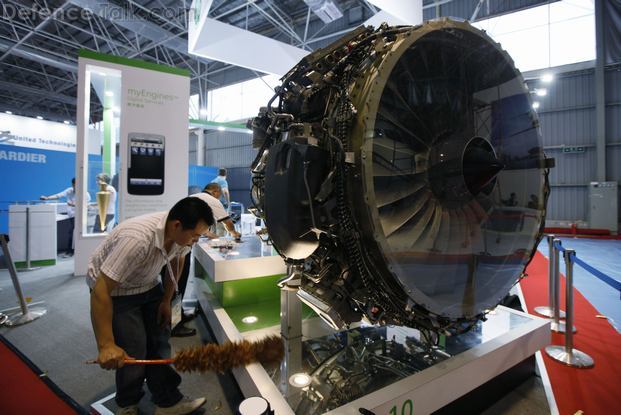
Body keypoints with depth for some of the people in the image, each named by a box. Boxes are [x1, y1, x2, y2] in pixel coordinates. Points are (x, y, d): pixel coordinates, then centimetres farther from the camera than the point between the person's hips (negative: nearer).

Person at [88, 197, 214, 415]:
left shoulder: (181, 233, -19)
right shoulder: (137, 239, -40)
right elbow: (100, 292, -36)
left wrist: (166, 300, 4)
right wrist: (106, 346, -33)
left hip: (149, 284, 6)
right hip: (113, 290, -5)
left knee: (159, 346, 4)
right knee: (134, 353, -4)